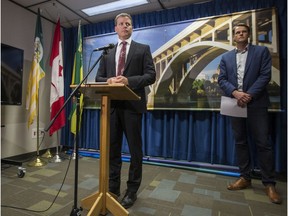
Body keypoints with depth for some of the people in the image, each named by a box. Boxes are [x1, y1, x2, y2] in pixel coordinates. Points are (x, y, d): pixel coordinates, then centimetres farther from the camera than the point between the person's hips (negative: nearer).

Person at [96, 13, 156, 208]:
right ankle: (113, 188, 26)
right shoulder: (107, 53, 18)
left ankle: (132, 191, 20)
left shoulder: (143, 49, 7)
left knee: (135, 150, 4)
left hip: (132, 105, -3)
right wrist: (108, 80, -10)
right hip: (112, 105, 4)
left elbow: (151, 75, -4)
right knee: (113, 149, 10)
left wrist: (129, 80, -18)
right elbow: (99, 77, 13)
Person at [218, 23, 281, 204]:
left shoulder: (262, 51, 5)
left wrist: (249, 95, -16)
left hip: (256, 104, -3)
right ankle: (245, 177, 20)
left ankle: (269, 183, 12)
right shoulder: (226, 57, 13)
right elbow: (222, 79, 3)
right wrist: (235, 93, -14)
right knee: (240, 142, 8)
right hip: (235, 104, 3)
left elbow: (265, 75, -5)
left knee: (263, 143, -1)